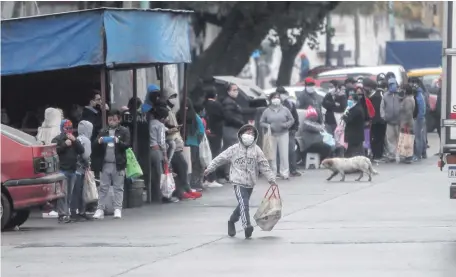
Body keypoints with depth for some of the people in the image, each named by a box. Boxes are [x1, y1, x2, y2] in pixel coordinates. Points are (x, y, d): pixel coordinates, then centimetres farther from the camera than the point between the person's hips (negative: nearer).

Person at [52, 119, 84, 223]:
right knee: (63, 193, -14)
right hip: (62, 169, -6)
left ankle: (67, 213, 8)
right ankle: (62, 214, -16)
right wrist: (65, 144, -14)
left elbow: (81, 151, 8)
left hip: (72, 170, 6)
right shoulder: (57, 139, 4)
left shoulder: (74, 140, 21)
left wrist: (74, 141, -3)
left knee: (69, 194, 5)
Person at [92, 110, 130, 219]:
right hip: (105, 164, 3)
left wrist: (118, 141, -21)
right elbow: (95, 147, 10)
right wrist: (99, 142, -12)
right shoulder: (103, 132, 14)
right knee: (103, 188, 2)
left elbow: (127, 145, -4)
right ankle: (100, 210, 1)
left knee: (118, 188, -1)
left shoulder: (124, 131, 5)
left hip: (118, 164, -3)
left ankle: (117, 209, 2)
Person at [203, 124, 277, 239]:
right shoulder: (234, 149, 0)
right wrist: (210, 168, 3)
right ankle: (247, 225, -31)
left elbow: (264, 166, 5)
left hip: (250, 183, 4)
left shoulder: (257, 150, 5)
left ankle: (232, 221, 39)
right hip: (238, 181, -4)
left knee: (243, 204, 16)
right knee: (243, 203, -20)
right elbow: (221, 158, 4)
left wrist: (271, 179, 0)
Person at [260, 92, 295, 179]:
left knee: (284, 154, -5)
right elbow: (261, 122, 6)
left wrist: (286, 124, -11)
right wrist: (267, 126, -13)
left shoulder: (285, 110, 5)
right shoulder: (267, 111, 5)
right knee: (272, 155, 0)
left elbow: (292, 120, 8)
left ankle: (284, 173, -1)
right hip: (271, 135, 0)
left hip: (283, 134, 0)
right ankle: (273, 172, 8)